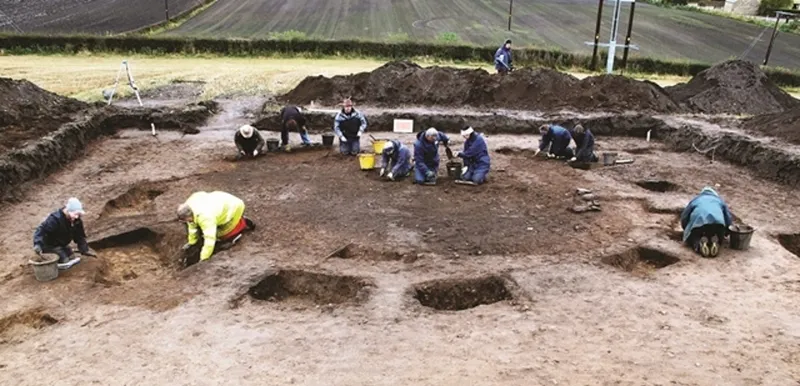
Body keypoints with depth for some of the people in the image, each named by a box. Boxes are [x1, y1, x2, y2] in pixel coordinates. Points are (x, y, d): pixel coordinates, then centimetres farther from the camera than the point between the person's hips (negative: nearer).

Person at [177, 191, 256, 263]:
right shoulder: (189, 205, -14)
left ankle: (243, 223, 8)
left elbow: (210, 239, -39)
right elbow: (192, 226, 2)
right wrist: (191, 242, 11)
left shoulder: (205, 217, -40)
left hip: (235, 207, -9)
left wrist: (203, 259, -31)